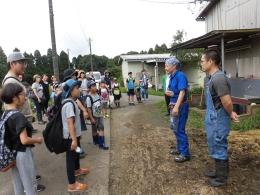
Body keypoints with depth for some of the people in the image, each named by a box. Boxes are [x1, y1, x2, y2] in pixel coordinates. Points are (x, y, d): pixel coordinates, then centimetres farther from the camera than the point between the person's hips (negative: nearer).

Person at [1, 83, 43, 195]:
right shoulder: (18, 116, -24)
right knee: (30, 185, 10)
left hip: (12, 153, 8)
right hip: (22, 153, -8)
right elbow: (24, 140, -26)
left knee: (17, 184, 23)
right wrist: (37, 139, -10)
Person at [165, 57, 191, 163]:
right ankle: (180, 148, 34)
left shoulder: (180, 75, -17)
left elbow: (182, 92, -25)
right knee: (175, 128, 18)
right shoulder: (172, 77, 10)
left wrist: (176, 107, -31)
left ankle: (185, 153, 9)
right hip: (174, 105, 10)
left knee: (179, 129, -4)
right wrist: (168, 92, -3)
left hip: (180, 106, -10)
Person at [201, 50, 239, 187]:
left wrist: (230, 114, -7)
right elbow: (224, 101, 15)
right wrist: (230, 113, 7)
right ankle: (219, 172, 38)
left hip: (218, 121, -10)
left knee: (218, 148, 4)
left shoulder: (218, 78, -23)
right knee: (217, 147, 21)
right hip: (214, 120, 10)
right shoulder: (213, 77, 9)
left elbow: (227, 102, -25)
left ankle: (221, 178, 21)